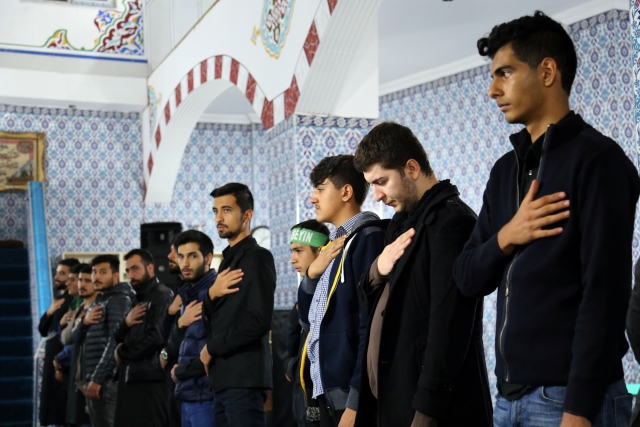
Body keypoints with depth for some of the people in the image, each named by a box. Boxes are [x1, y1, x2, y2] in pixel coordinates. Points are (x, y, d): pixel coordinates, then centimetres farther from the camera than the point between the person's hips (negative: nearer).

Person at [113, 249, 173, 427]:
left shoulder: (162, 296, -7)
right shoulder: (139, 300, 22)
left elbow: (156, 337, -19)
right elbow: (119, 338, 19)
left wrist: (122, 352, -3)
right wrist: (126, 323, -5)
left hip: (150, 379, -9)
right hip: (130, 378, 9)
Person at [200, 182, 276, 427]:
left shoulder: (258, 257, -7)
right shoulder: (228, 259, 19)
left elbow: (259, 321, -17)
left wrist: (212, 348, -7)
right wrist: (211, 295, -4)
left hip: (244, 378, -9)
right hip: (223, 378, 9)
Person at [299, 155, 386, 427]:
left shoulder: (368, 239, -12)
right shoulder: (336, 245, 14)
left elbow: (371, 326, -19)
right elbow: (308, 314, 20)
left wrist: (356, 402, -20)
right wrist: (313, 272, 2)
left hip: (350, 397, -8)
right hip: (329, 393, 8)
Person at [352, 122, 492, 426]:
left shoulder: (451, 220, -13)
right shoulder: (403, 221, 14)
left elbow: (448, 327, -18)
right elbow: (371, 303, 19)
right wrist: (377, 271, -3)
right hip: (393, 400, 8)